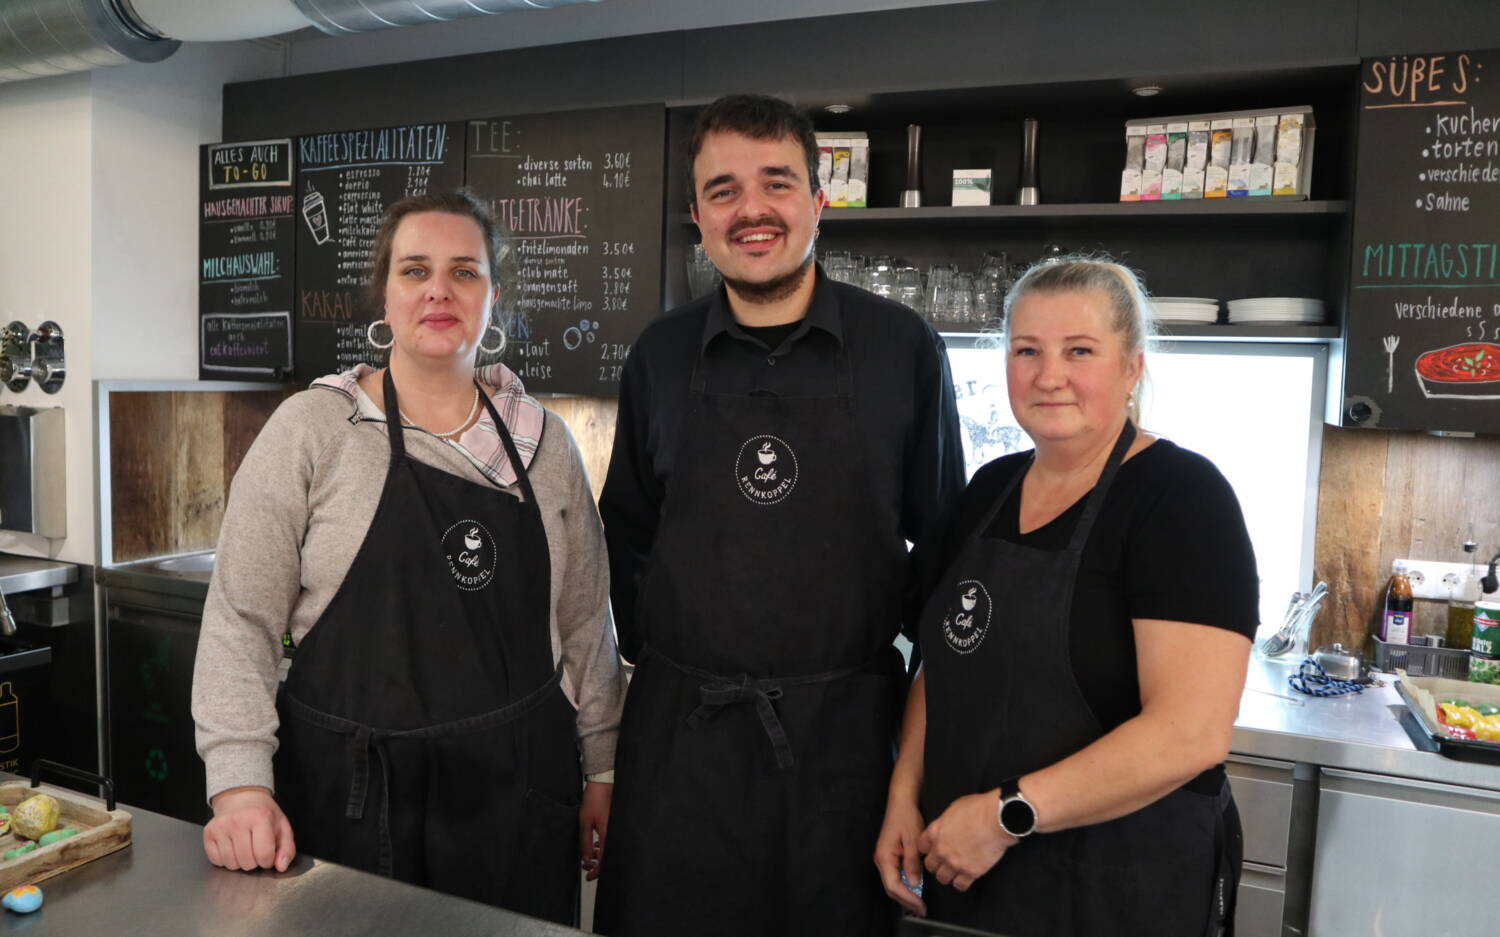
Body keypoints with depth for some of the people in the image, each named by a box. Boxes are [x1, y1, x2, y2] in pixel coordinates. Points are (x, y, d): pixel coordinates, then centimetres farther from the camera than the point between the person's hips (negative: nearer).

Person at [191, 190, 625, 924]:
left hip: (520, 795, 3)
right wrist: (240, 782, -13)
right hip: (350, 797, -2)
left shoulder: (544, 440, 4)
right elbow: (242, 622, -5)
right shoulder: (312, 428, -4)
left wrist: (601, 768, 9)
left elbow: (584, 621, 8)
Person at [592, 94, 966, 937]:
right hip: (679, 730, 2)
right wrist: (652, 656, 8)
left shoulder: (902, 347, -4)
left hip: (845, 728, -1)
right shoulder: (659, 357, 2)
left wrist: (931, 677, 3)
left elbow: (942, 532, 4)